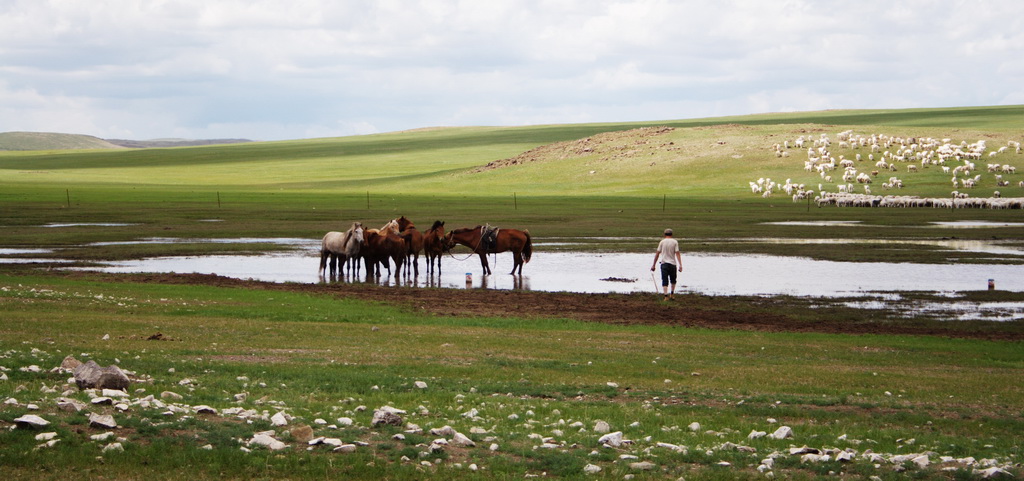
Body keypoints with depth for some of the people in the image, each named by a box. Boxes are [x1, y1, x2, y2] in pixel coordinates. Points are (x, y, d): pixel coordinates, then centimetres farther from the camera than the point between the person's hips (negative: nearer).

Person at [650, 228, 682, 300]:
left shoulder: (662, 242, 2)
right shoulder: (675, 242, 0)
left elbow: (657, 254, 2)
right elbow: (677, 254, -7)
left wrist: (654, 265, 7)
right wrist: (680, 265, -8)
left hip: (664, 264, 0)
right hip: (673, 263, 0)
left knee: (665, 281, -2)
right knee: (673, 280, 21)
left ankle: (666, 295, -14)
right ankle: (672, 293, 28)